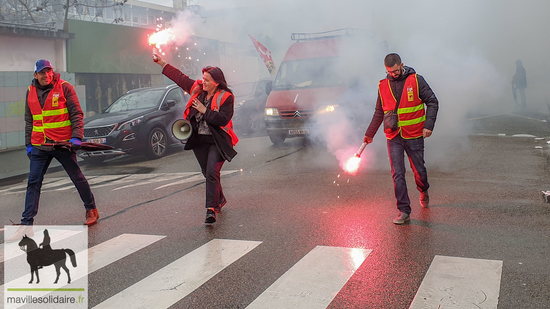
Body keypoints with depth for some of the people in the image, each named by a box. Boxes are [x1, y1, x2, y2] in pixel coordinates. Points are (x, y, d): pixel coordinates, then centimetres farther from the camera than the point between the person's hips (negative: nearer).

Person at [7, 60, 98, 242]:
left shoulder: (64, 87, -4)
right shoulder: (31, 92, 10)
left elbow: (76, 113, -5)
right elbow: (29, 121, 17)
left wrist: (76, 137, -15)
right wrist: (28, 144, 13)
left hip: (62, 144, -4)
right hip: (39, 146, 4)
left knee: (77, 178, 8)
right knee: (33, 183, -1)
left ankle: (91, 209, 28)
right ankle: (26, 224, 2)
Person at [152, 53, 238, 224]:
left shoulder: (225, 97, -12)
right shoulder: (197, 88, 6)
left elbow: (223, 119, -22)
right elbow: (180, 77, 16)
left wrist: (205, 111, -20)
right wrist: (162, 63, 18)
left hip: (217, 141, -6)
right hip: (199, 140, 6)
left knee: (212, 173, -17)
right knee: (208, 174, 15)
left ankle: (211, 209, -17)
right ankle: (220, 200, 36)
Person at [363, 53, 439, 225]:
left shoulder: (416, 80, -3)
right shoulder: (383, 86, 6)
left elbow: (432, 102, 0)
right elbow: (379, 113, 17)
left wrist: (429, 125, -11)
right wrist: (369, 133, 19)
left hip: (414, 135, -2)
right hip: (393, 137, 2)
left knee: (419, 170, 10)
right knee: (398, 174, -4)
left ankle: (424, 192, 44)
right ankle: (404, 211, 2)